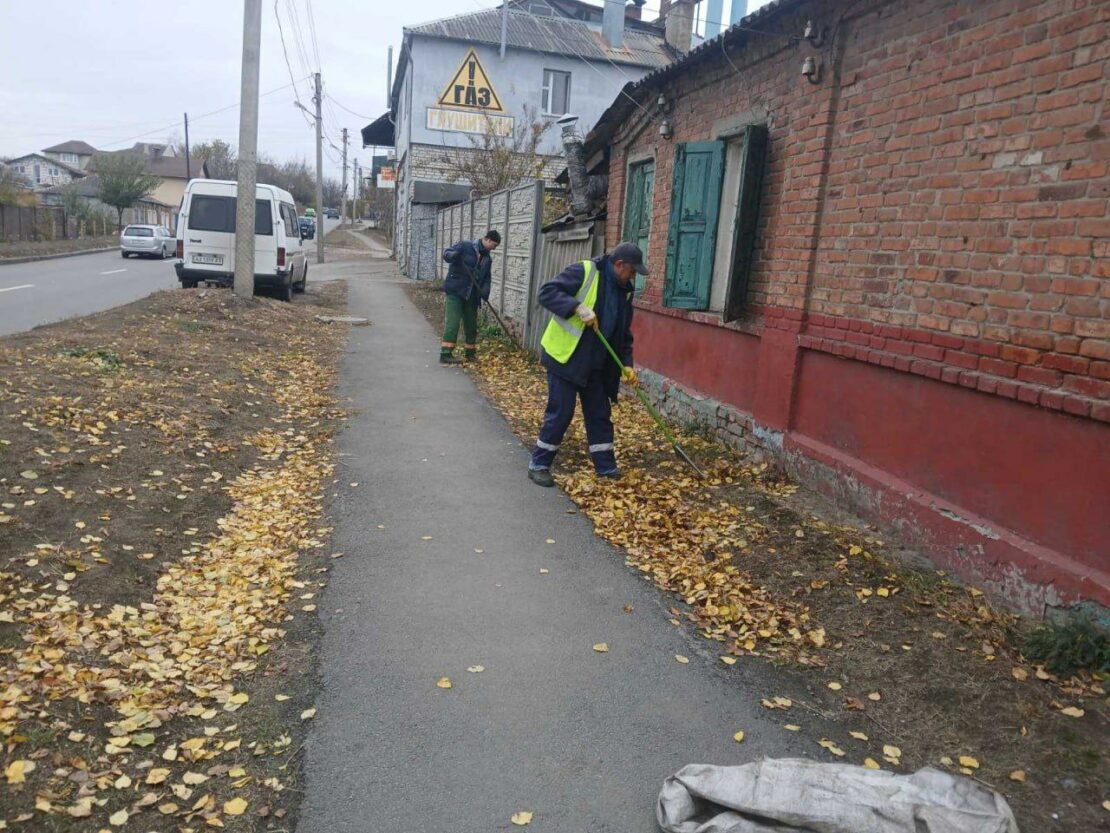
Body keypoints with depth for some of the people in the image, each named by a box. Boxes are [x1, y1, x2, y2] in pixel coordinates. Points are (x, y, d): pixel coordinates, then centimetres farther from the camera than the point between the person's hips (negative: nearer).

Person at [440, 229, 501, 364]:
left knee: (471, 325, 13)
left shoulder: (487, 258, 14)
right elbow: (446, 253, -11)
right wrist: (452, 255, -36)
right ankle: (445, 354, -11)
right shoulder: (465, 246, -5)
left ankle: (471, 353, 26)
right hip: (456, 291, -7)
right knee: (453, 322, -13)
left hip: (472, 296, 7)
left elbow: (486, 278, 12)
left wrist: (485, 292, -8)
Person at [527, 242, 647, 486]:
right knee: (560, 413, -4)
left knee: (600, 414, 12)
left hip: (595, 365, 7)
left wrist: (626, 363, 6)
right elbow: (547, 292, -20)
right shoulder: (583, 272, -14)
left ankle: (606, 466, 23)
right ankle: (538, 465, 10)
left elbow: (624, 333, 15)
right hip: (564, 357, -7)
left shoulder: (624, 291, 8)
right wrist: (578, 307, -30)